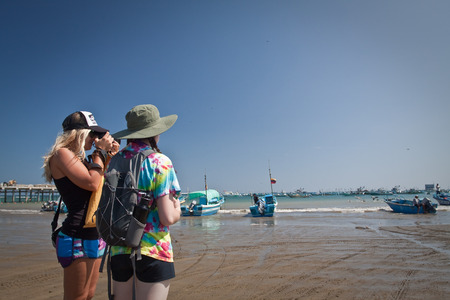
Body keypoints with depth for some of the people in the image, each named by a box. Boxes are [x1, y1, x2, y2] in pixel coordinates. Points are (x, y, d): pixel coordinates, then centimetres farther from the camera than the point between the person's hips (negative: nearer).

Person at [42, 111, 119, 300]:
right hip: (77, 238, -9)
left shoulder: (80, 159, 16)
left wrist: (111, 155, 10)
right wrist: (100, 151, -10)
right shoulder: (62, 154, -10)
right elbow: (92, 183, -21)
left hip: (94, 237, 9)